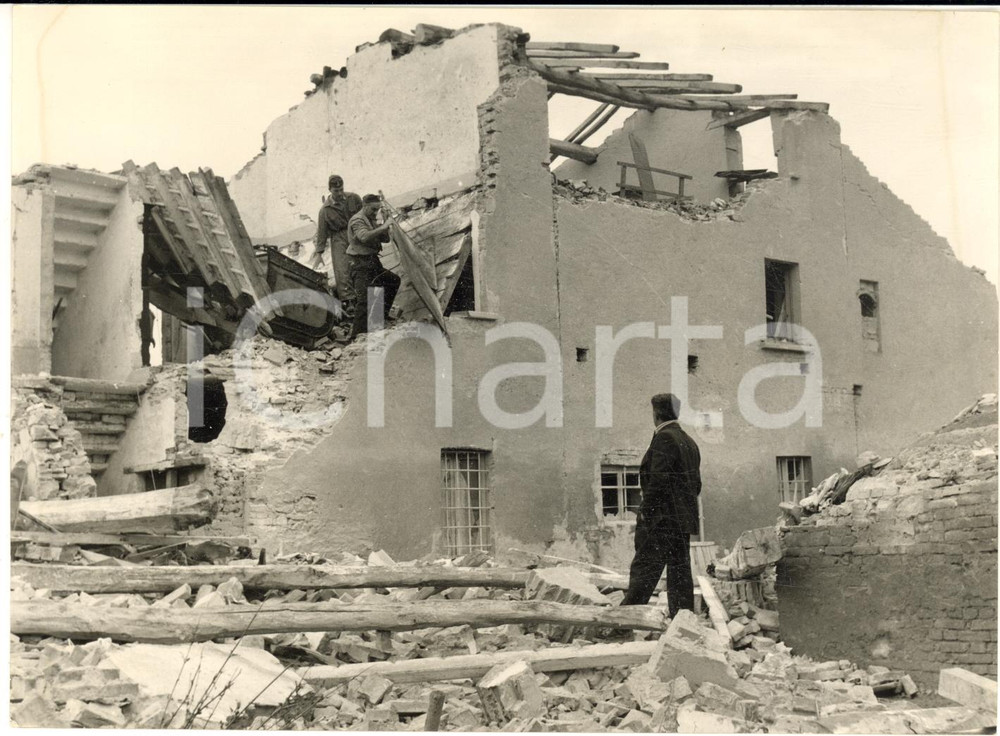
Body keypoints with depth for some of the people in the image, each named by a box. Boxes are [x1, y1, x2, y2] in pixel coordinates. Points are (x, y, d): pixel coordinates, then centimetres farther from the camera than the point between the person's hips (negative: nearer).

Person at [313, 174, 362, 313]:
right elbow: (322, 231, 1)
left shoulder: (353, 198, 2)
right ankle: (347, 300, -16)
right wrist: (319, 253, 0)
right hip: (338, 238, -2)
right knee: (341, 268, -13)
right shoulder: (325, 209, -3)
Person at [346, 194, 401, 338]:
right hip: (361, 265, -10)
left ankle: (383, 312, 28)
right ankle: (357, 334, -20)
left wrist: (385, 226, 0)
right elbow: (364, 236, -33)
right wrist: (382, 228, -31)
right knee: (364, 298, -18)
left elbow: (385, 239, 19)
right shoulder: (357, 220, -11)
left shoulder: (371, 221, 19)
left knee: (393, 280, 22)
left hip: (373, 263, 10)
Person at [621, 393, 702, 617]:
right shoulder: (689, 442, 17)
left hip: (662, 520, -9)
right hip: (683, 520, 9)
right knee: (680, 573, 9)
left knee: (644, 570, -9)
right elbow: (696, 484, 20)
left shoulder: (664, 438, -11)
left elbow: (658, 479, -19)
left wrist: (645, 512, -15)